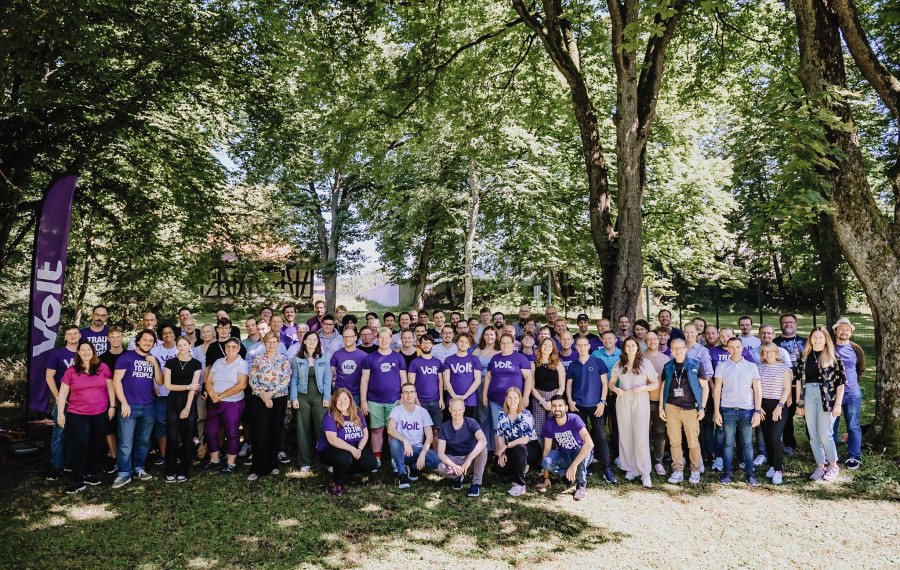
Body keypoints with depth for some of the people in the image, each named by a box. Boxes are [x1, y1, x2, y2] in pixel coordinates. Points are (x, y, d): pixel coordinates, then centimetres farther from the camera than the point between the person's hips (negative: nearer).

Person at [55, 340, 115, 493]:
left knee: (95, 446, 9)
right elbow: (62, 393, 4)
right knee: (80, 446, -6)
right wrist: (60, 413, 0)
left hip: (100, 414, 2)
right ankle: (78, 481, 0)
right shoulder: (71, 371, 1)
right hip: (78, 415, -2)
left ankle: (89, 474, 24)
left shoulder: (102, 368, 4)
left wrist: (112, 406, 5)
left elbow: (110, 387, 9)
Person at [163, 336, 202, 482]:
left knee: (187, 437, 0)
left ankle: (183, 472, 9)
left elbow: (194, 387, -2)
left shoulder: (196, 364, 4)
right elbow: (167, 385, 0)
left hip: (189, 401, 0)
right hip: (173, 402, 0)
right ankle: (170, 471, 4)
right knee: (173, 436, -6)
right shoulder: (170, 363, 7)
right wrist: (188, 386, -7)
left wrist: (187, 407, -9)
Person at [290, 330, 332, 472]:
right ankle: (305, 462, 13)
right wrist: (294, 398, -2)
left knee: (323, 427, -7)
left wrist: (327, 397, -4)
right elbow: (294, 379, 6)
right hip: (303, 397, 1)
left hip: (319, 396, -1)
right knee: (304, 429, 3)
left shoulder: (324, 358, 6)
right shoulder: (297, 359, 7)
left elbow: (327, 379, 4)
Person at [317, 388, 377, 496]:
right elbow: (332, 439, -24)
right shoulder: (330, 416, -15)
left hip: (355, 447, 6)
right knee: (344, 458, -38)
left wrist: (359, 449, -15)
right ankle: (337, 483, -6)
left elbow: (365, 434, 4)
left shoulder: (357, 413, 2)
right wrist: (352, 449, -29)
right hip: (329, 449, -6)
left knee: (371, 463, -16)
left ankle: (345, 474, 13)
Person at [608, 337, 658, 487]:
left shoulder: (645, 364, 1)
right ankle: (631, 469, 19)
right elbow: (611, 382, 13)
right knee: (625, 436, 6)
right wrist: (616, 389, -8)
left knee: (641, 438, -7)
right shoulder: (619, 364, 9)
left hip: (640, 402, -3)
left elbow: (656, 384, 2)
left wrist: (643, 388, -15)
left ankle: (645, 473, -1)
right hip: (623, 402, 3)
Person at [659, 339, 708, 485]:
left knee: (693, 442, 1)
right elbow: (663, 388, 14)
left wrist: (702, 408, -2)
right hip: (672, 408, 2)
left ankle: (695, 471, 17)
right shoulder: (668, 367, 9)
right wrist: (661, 408, 8)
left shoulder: (695, 365, 1)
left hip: (691, 409, -2)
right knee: (674, 442, 4)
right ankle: (677, 471, 14)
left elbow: (705, 387, 4)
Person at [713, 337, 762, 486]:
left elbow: (757, 390, 6)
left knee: (747, 443, 4)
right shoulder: (722, 367, 6)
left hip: (747, 410, 0)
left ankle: (750, 473, 13)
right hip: (727, 410, 0)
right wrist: (717, 412, 1)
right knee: (727, 443, 3)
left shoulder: (751, 366, 6)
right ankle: (727, 473, 11)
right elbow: (717, 390, 7)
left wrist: (757, 411, -1)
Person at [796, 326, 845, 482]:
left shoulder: (833, 357, -1)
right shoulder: (804, 357, 9)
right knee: (813, 435, 6)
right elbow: (798, 379, 10)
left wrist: (838, 403, -9)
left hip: (827, 397, -4)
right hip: (808, 396, 4)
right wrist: (799, 402, 7)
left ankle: (833, 466, 15)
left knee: (825, 434, -5)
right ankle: (820, 466, 17)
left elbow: (841, 382, -3)